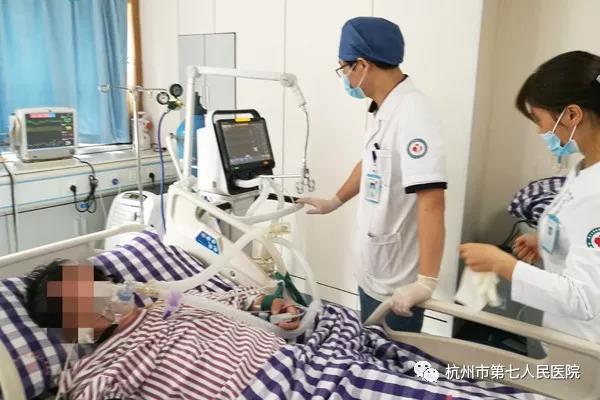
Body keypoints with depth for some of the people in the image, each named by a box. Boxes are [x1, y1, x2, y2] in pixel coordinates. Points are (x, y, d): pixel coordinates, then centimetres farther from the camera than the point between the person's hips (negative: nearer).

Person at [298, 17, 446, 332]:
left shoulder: (412, 114, -24)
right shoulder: (382, 110, 5)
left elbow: (432, 202, -30)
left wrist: (426, 282, -32)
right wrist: (334, 202, 31)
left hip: (399, 284, -8)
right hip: (372, 272, 9)